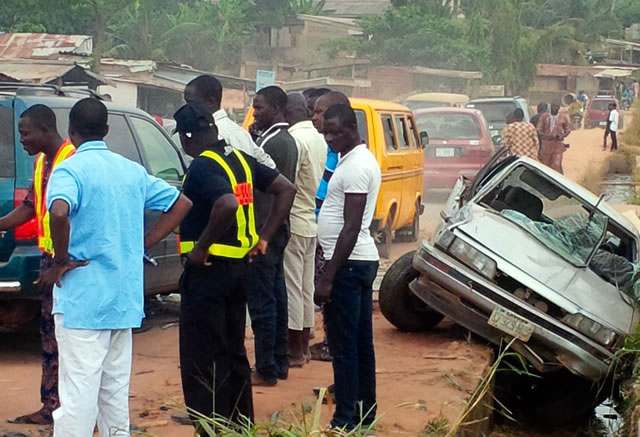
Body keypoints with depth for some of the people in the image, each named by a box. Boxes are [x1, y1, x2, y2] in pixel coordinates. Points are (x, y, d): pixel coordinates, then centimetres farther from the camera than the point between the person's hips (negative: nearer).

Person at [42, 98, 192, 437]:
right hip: (125, 298, 6)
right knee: (115, 390, 15)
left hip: (81, 298, -6)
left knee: (78, 395, -7)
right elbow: (181, 204, 17)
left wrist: (61, 261, -15)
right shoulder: (133, 170, 10)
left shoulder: (70, 170, -10)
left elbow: (59, 213, -30)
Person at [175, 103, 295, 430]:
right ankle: (240, 424, 26)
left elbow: (228, 205, -34)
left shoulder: (202, 167, -17)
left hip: (208, 268, -9)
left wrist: (200, 247, -22)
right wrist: (264, 237, 11)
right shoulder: (239, 159, 9)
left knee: (201, 358, -1)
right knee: (233, 351, 18)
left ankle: (213, 428, 2)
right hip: (238, 265, 9)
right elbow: (285, 190, 12)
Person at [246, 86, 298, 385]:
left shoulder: (270, 143, -17)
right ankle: (280, 362, 22)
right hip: (279, 228, 10)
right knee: (276, 297, 15)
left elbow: (254, 184, -18)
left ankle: (266, 370, -3)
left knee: (261, 301, -6)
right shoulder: (288, 141, 15)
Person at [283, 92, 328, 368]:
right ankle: (304, 346, 21)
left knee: (291, 286, -4)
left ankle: (294, 350, 0)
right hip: (311, 221, 9)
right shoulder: (319, 139, 11)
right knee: (306, 286, 13)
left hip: (292, 221, -9)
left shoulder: (294, 139, -18)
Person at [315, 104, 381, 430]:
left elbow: (351, 228, -22)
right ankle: (365, 413, 22)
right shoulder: (357, 160, 14)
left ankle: (345, 421, -2)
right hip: (362, 260, 10)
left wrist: (327, 277, -22)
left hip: (349, 263, -10)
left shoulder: (356, 167, -18)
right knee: (361, 342, 14)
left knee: (343, 345, -6)